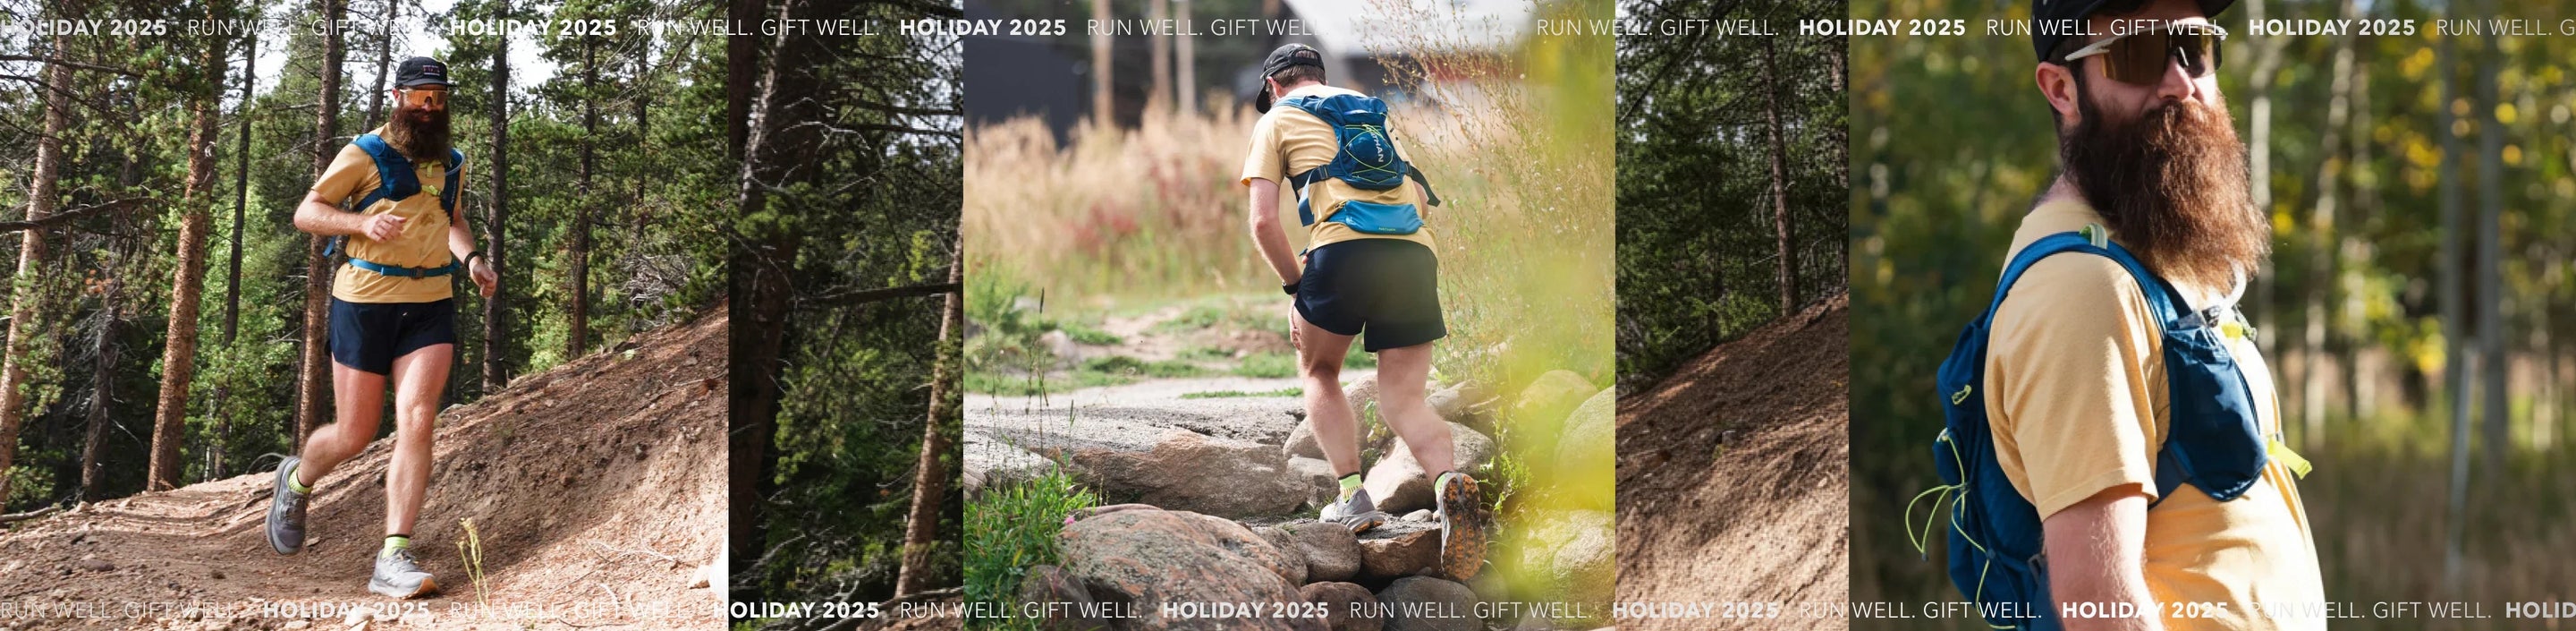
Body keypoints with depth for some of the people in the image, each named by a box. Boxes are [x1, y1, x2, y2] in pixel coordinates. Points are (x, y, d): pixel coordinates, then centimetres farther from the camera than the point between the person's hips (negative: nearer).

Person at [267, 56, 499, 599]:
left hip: (431, 306, 3)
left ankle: (394, 558, -17)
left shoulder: (451, 162, 14)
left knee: (417, 421, -15)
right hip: (365, 303, -3)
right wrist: (363, 222, -22)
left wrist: (471, 258, 10)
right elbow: (306, 213, -4)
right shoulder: (366, 153, -3)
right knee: (354, 436, 3)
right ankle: (297, 481, 39)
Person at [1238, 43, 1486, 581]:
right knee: (1405, 398, 4)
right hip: (1417, 252, 4)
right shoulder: (1373, 112, 32)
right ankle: (1449, 481, -26)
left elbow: (1264, 221, 6)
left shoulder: (1277, 119, 17)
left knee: (1319, 372, 20)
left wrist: (1295, 285, 16)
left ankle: (1353, 496, 5)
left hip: (1343, 245, -4)